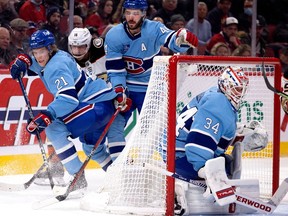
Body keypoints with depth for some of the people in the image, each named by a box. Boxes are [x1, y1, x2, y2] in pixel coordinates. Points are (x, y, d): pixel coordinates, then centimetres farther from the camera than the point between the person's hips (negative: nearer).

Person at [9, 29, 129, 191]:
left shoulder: (56, 66, -20)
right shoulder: (58, 56, 8)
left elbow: (68, 98, -32)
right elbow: (37, 62, 31)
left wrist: (46, 116, -41)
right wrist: (24, 60, 8)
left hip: (99, 103, -11)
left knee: (55, 129, -20)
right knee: (91, 146, 31)